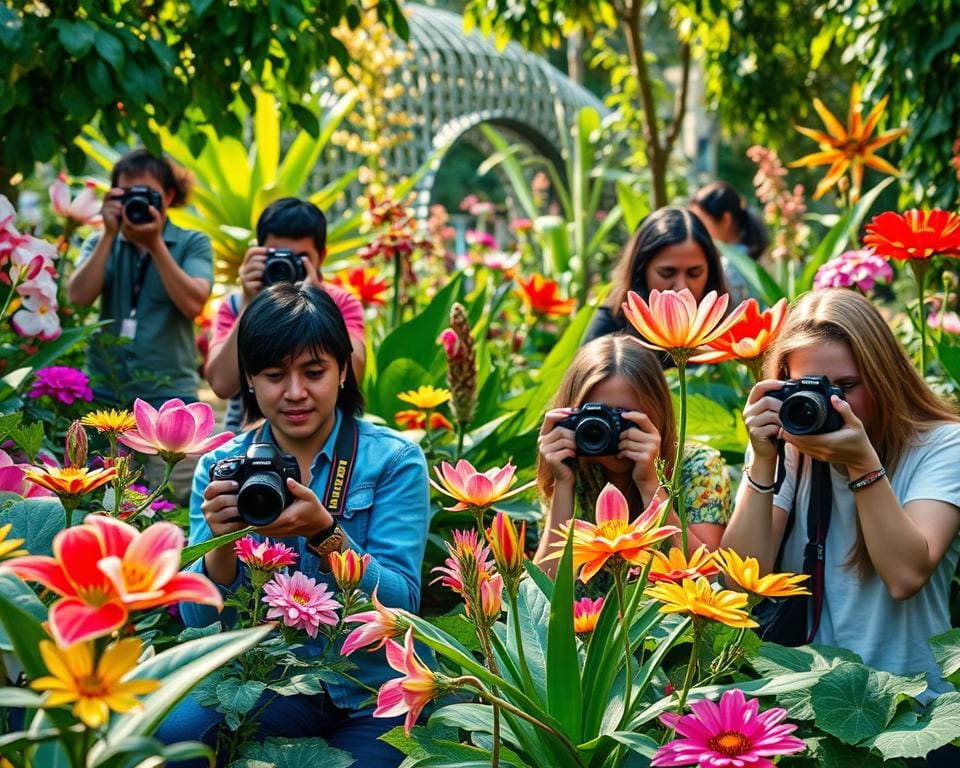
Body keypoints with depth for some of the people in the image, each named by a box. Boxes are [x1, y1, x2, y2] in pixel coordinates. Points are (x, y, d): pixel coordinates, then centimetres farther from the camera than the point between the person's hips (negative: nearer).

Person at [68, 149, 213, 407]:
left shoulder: (192, 244, 2)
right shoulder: (101, 243, 10)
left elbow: (193, 304, -15)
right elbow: (78, 297, -7)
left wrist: (155, 243, -16)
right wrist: (109, 234, -10)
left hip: (168, 392, -2)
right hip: (103, 388, 3)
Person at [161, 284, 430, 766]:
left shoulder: (393, 460, -4)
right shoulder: (221, 468, 2)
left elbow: (400, 604, -13)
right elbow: (200, 621, -4)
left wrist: (324, 534, -29)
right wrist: (221, 540, -24)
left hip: (374, 689, -2)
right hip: (268, 679, 2)